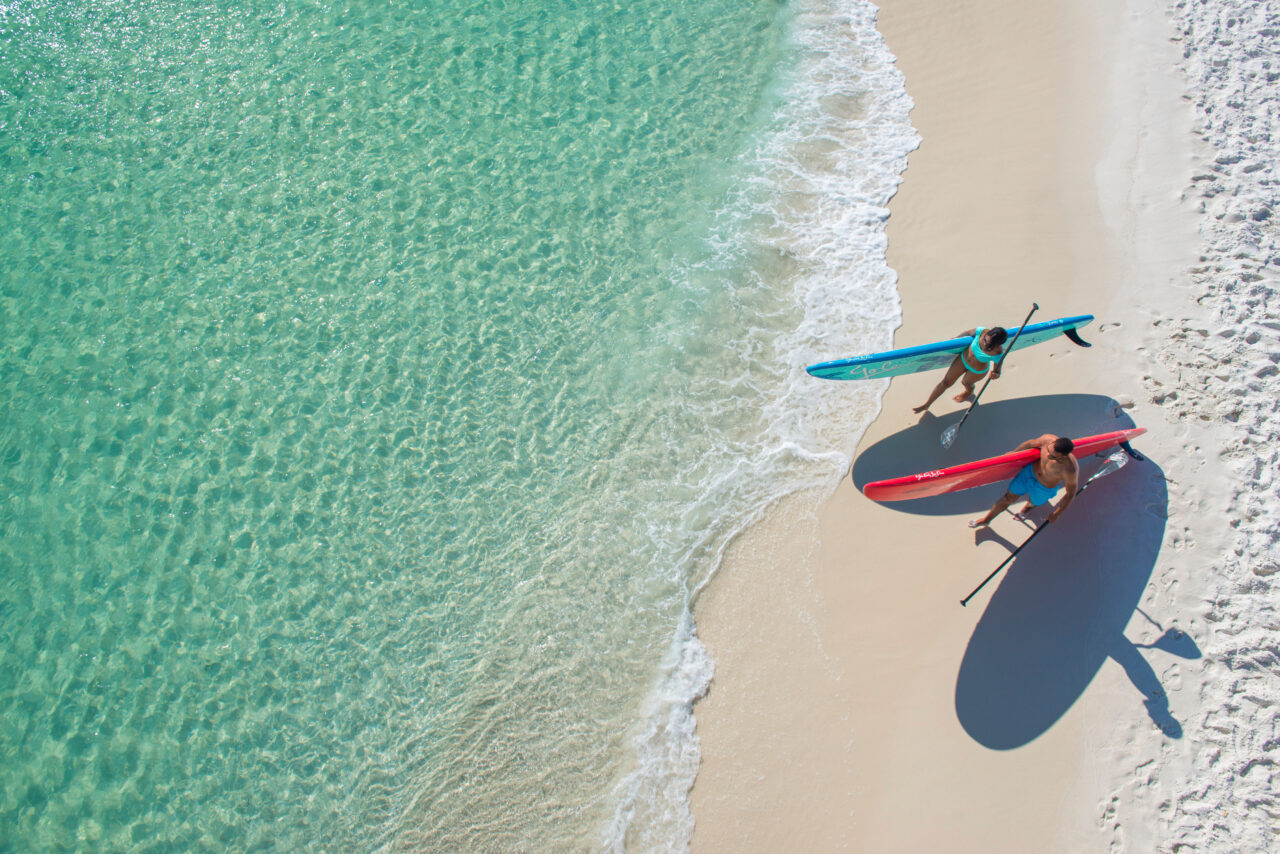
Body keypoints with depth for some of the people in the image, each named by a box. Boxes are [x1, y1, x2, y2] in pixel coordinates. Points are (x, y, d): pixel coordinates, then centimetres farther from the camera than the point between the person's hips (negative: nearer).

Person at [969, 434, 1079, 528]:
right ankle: (986, 519, 40)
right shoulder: (1048, 439, -33)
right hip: (1031, 470, 2)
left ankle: (1028, 506, 69)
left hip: (1045, 488, -2)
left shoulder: (1070, 470, -41)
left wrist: (1056, 514, -11)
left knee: (1033, 502, 30)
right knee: (1009, 497, 16)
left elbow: (1071, 493, -22)